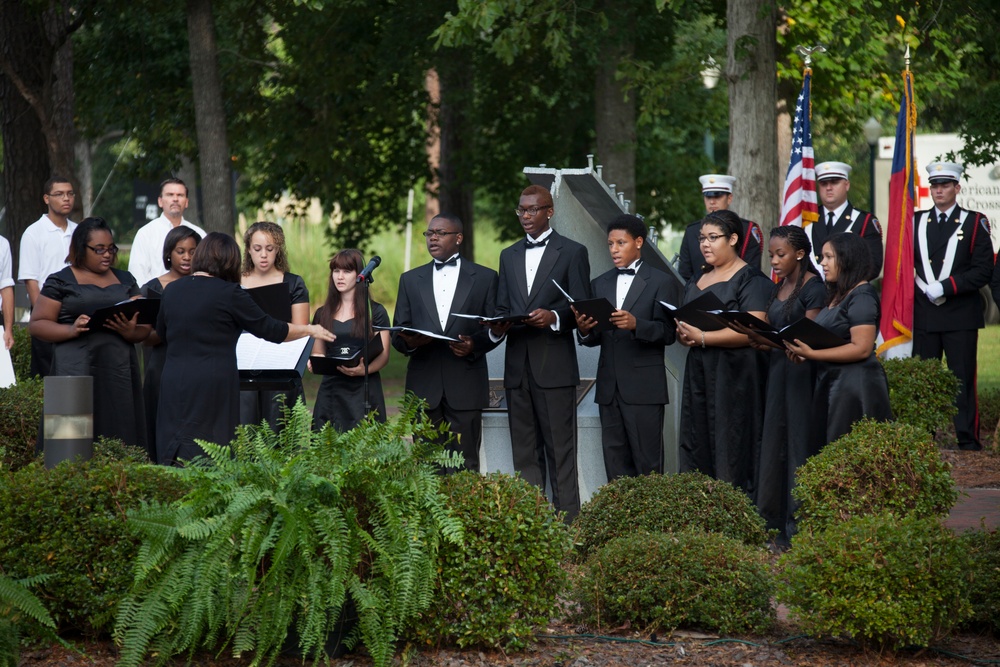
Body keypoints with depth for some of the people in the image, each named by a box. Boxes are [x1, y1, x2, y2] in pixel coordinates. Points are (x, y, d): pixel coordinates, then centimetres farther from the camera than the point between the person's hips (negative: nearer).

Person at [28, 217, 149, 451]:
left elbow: (144, 328, 14)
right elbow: (37, 324, 1)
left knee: (120, 440, -3)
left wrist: (130, 332, -10)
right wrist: (71, 330, -16)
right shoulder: (61, 282, 6)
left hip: (120, 372, 4)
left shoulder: (125, 281, 18)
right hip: (78, 373, -4)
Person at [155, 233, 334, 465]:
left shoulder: (172, 290, 9)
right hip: (213, 384, -5)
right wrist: (310, 330, 15)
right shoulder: (229, 293, -7)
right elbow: (270, 330, 0)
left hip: (174, 383, 5)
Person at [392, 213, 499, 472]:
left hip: (465, 385, -2)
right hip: (424, 386, 2)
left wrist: (475, 345, -13)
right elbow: (398, 333, 14)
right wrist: (409, 342, -10)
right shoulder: (410, 280, 16)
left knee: (464, 464, -6)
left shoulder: (485, 278, 10)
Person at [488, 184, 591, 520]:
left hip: (554, 366, -5)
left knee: (560, 451, -7)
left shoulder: (572, 252, 2)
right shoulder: (509, 256, 19)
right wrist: (497, 328, -2)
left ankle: (566, 521, -7)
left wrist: (554, 317, -20)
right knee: (524, 452, 7)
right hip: (517, 366, 5)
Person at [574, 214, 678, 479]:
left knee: (647, 463, -5)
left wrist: (635, 324, -24)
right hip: (609, 386, 5)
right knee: (615, 462, 5)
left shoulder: (662, 283, 1)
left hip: (644, 386, -5)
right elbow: (595, 338, 14)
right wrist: (585, 330, -9)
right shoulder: (600, 284, 16)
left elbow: (667, 333, -7)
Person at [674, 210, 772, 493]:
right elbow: (683, 324, 26)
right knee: (695, 449, 2)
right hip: (698, 373, 7)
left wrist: (703, 338, -18)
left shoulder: (750, 280, -5)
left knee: (730, 450, -9)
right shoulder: (696, 282, 19)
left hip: (734, 374, -7)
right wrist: (683, 335, 1)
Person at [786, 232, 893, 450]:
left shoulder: (862, 296, -12)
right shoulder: (837, 295, 18)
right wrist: (803, 350, 1)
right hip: (829, 383, 9)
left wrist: (812, 354, -21)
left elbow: (861, 348, -19)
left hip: (854, 385, -9)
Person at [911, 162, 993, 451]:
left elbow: (983, 271, -4)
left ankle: (968, 442, -1)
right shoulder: (916, 222, 14)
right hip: (924, 315, 3)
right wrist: (925, 290, -3)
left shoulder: (974, 223, 4)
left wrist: (945, 287, -12)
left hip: (961, 317, -3)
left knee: (963, 380, -4)